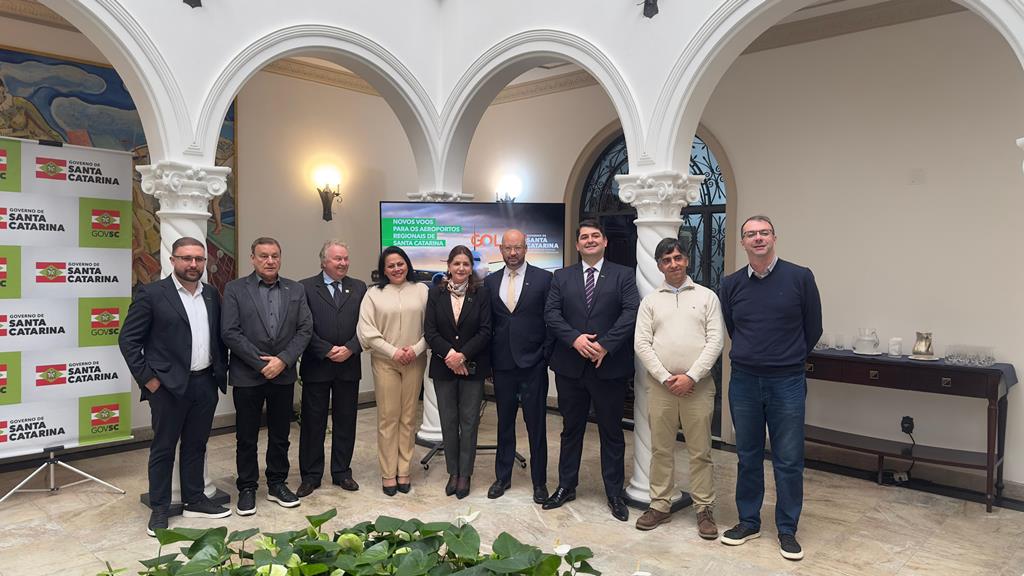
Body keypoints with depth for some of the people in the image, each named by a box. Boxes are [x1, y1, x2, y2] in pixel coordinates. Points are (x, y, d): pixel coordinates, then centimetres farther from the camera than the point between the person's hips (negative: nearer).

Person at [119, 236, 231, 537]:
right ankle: (159, 509, 19)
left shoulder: (211, 295, 8)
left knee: (196, 445, 15)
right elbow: (128, 339, -7)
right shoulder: (151, 293, -8)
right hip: (168, 385, -5)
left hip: (205, 383, 5)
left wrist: (221, 371, 7)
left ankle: (194, 500, 27)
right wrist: (147, 378, -10)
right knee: (163, 448, 7)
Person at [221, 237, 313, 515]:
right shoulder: (235, 289, -2)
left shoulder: (296, 290, 6)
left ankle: (277, 484, 26)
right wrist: (262, 363, -13)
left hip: (283, 375, 3)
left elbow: (305, 329, 1)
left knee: (280, 435, 12)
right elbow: (230, 332, -9)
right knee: (246, 437, 8)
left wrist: (282, 360, -11)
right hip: (247, 376, -2)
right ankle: (247, 488, 22)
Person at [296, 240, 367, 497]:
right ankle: (310, 476, 18)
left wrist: (350, 348, -12)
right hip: (316, 366, -2)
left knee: (345, 421, 10)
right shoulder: (306, 287, -1)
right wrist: (327, 351, -14)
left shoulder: (359, 288, 8)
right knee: (313, 423, 6)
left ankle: (342, 472, 23)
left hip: (349, 365, 3)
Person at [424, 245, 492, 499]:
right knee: (448, 421, 8)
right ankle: (453, 473, 21)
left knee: (469, 421, 4)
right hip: (443, 367, 2)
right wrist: (449, 354, -15)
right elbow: (430, 331, -2)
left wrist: (462, 355, -16)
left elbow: (485, 331, -7)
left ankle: (465, 475, 15)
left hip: (472, 367, -1)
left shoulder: (481, 293, -2)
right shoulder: (436, 293, 2)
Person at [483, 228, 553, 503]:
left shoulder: (543, 278, -3)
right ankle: (502, 477, 27)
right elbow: (487, 323, 9)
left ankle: (539, 481, 19)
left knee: (536, 425, 5)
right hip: (502, 365, 3)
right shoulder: (490, 281, 7)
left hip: (533, 365, -3)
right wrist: (489, 357, 3)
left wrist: (545, 356, -7)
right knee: (504, 424, 14)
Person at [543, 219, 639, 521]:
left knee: (612, 432, 8)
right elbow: (551, 313, -1)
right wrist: (575, 338, -17)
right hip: (570, 366, 2)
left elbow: (631, 313, -9)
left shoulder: (623, 275, 3)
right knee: (571, 429, 14)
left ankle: (614, 493, 21)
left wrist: (605, 345, -19)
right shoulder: (562, 277, 9)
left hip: (609, 366, -2)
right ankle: (566, 486, 28)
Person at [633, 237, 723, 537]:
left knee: (700, 451, 5)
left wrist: (691, 377, -12)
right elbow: (642, 344, 1)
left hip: (698, 385, -1)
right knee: (661, 449, 9)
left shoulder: (707, 297, 5)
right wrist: (666, 378, -9)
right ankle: (660, 505, 21)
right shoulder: (650, 301, 8)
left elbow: (715, 342, -3)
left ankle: (704, 509, 17)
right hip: (660, 385, 1)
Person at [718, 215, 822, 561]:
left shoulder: (800, 277, -6)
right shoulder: (731, 284, 2)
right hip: (743, 382, 3)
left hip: (787, 383, -2)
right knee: (748, 457, 13)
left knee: (788, 461, 6)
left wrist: (788, 360, 11)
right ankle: (748, 522, 27)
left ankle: (787, 530, 20)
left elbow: (813, 329, 4)